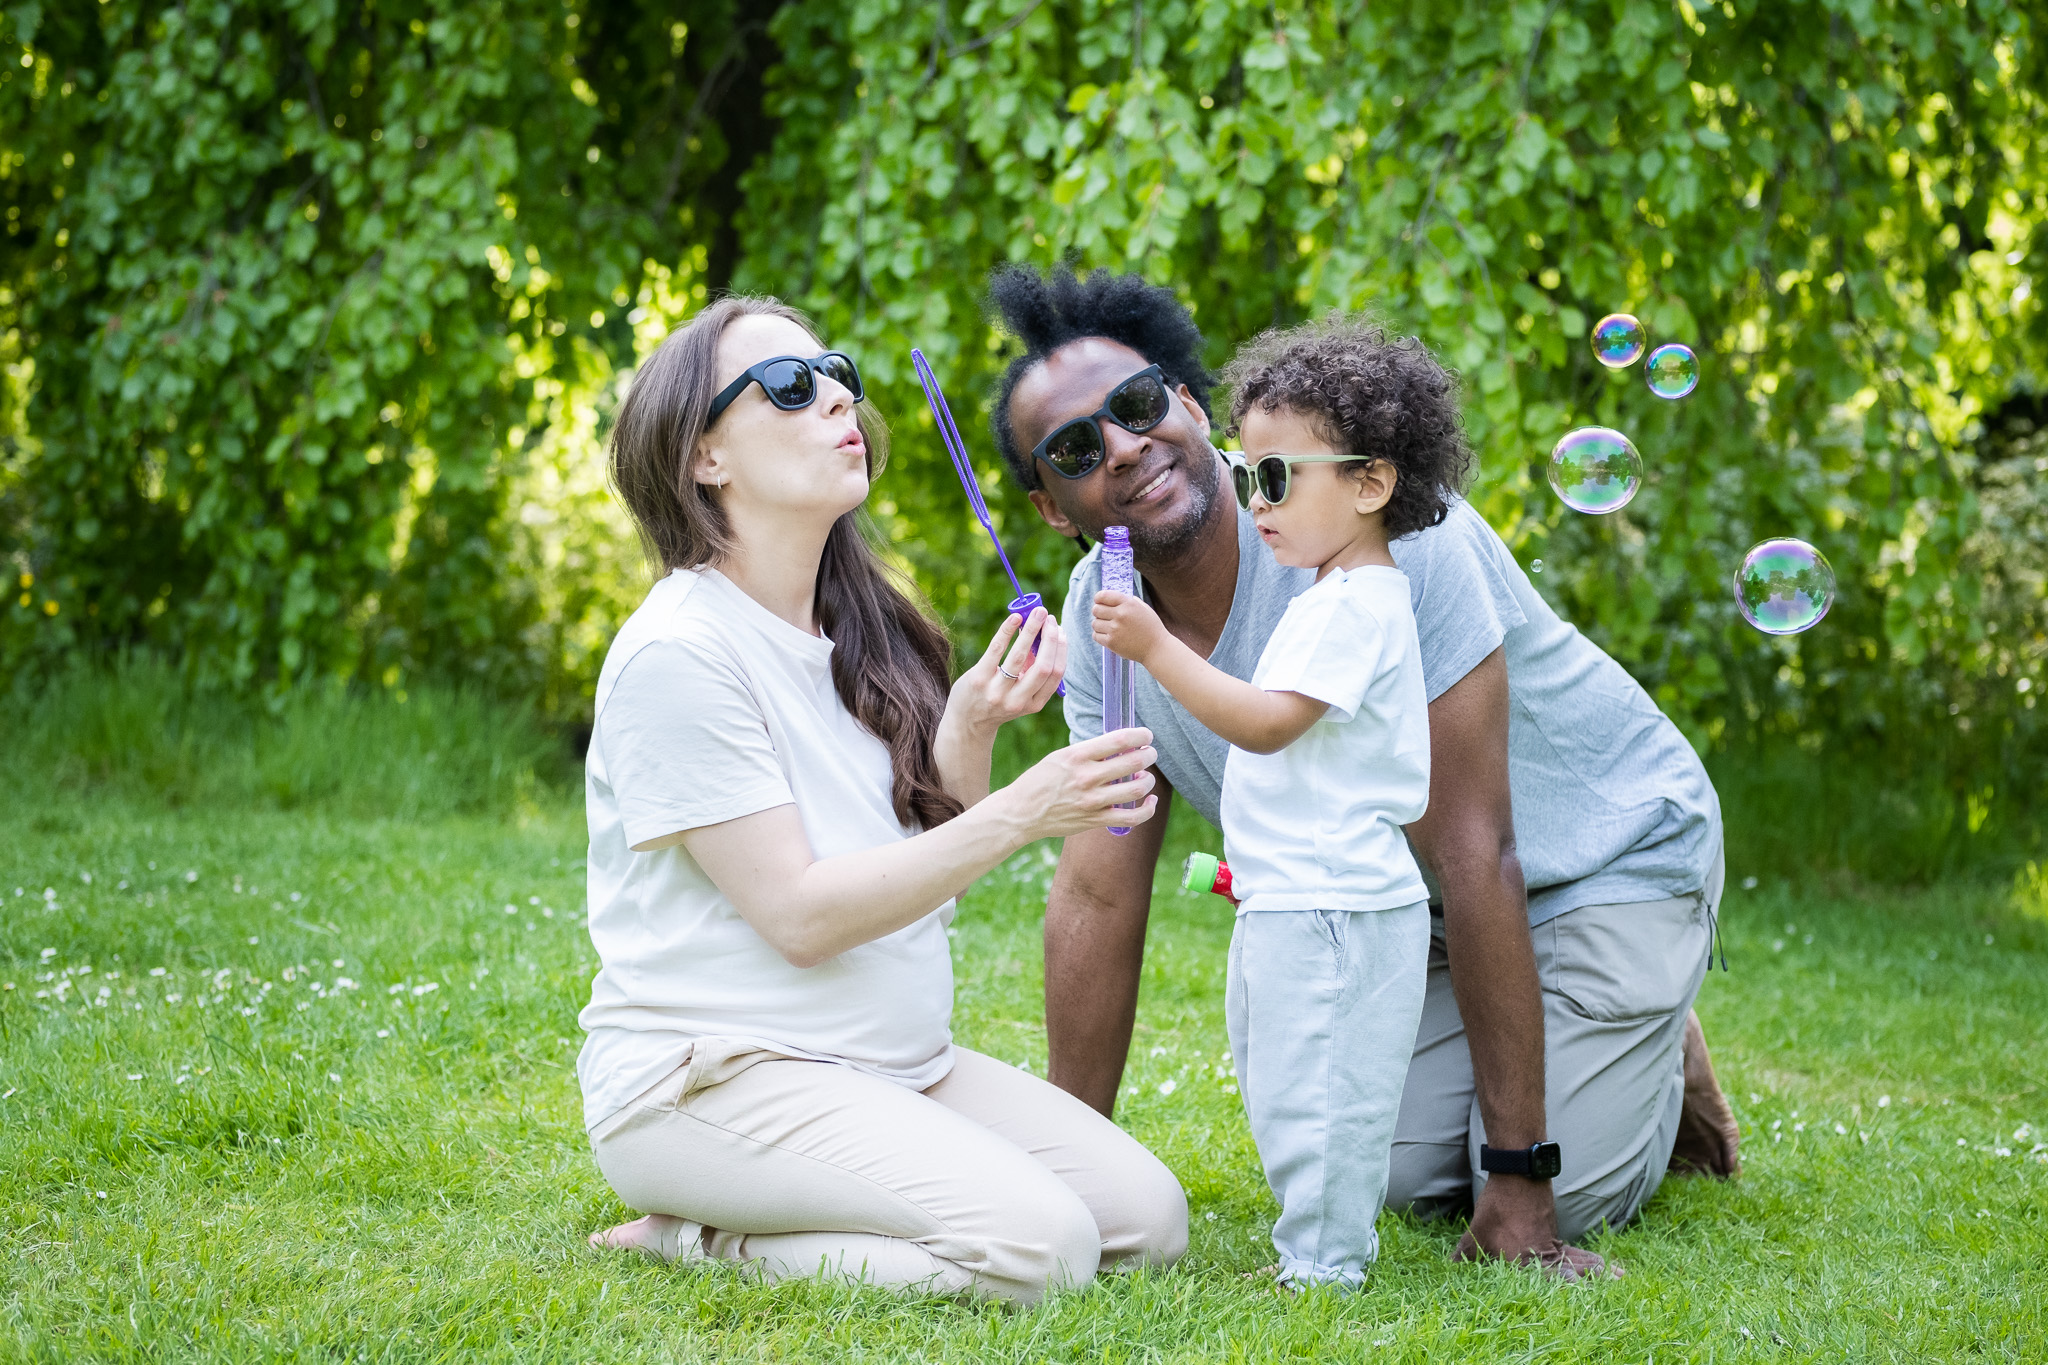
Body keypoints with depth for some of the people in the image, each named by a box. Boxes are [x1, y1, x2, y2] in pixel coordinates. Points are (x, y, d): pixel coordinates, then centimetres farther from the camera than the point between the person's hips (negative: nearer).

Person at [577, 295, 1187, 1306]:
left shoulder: (860, 631, 11)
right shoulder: (679, 652, -15)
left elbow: (925, 868, 9)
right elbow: (800, 916, -18)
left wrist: (971, 729, -9)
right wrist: (1017, 814, -23)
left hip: (895, 1066, 9)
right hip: (709, 1077, -9)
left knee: (1147, 1218, -4)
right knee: (1038, 1243, -23)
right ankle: (691, 1244, -5)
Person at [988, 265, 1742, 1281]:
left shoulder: (1374, 526, -33)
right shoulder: (1100, 614, -12)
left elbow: (1474, 857, -32)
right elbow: (1099, 893, -5)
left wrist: (1520, 1177, -30)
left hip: (1608, 850, -6)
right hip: (1403, 905, 6)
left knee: (1562, 1203, -13)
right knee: (1405, 1182, -1)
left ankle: (1663, 1067, 18)